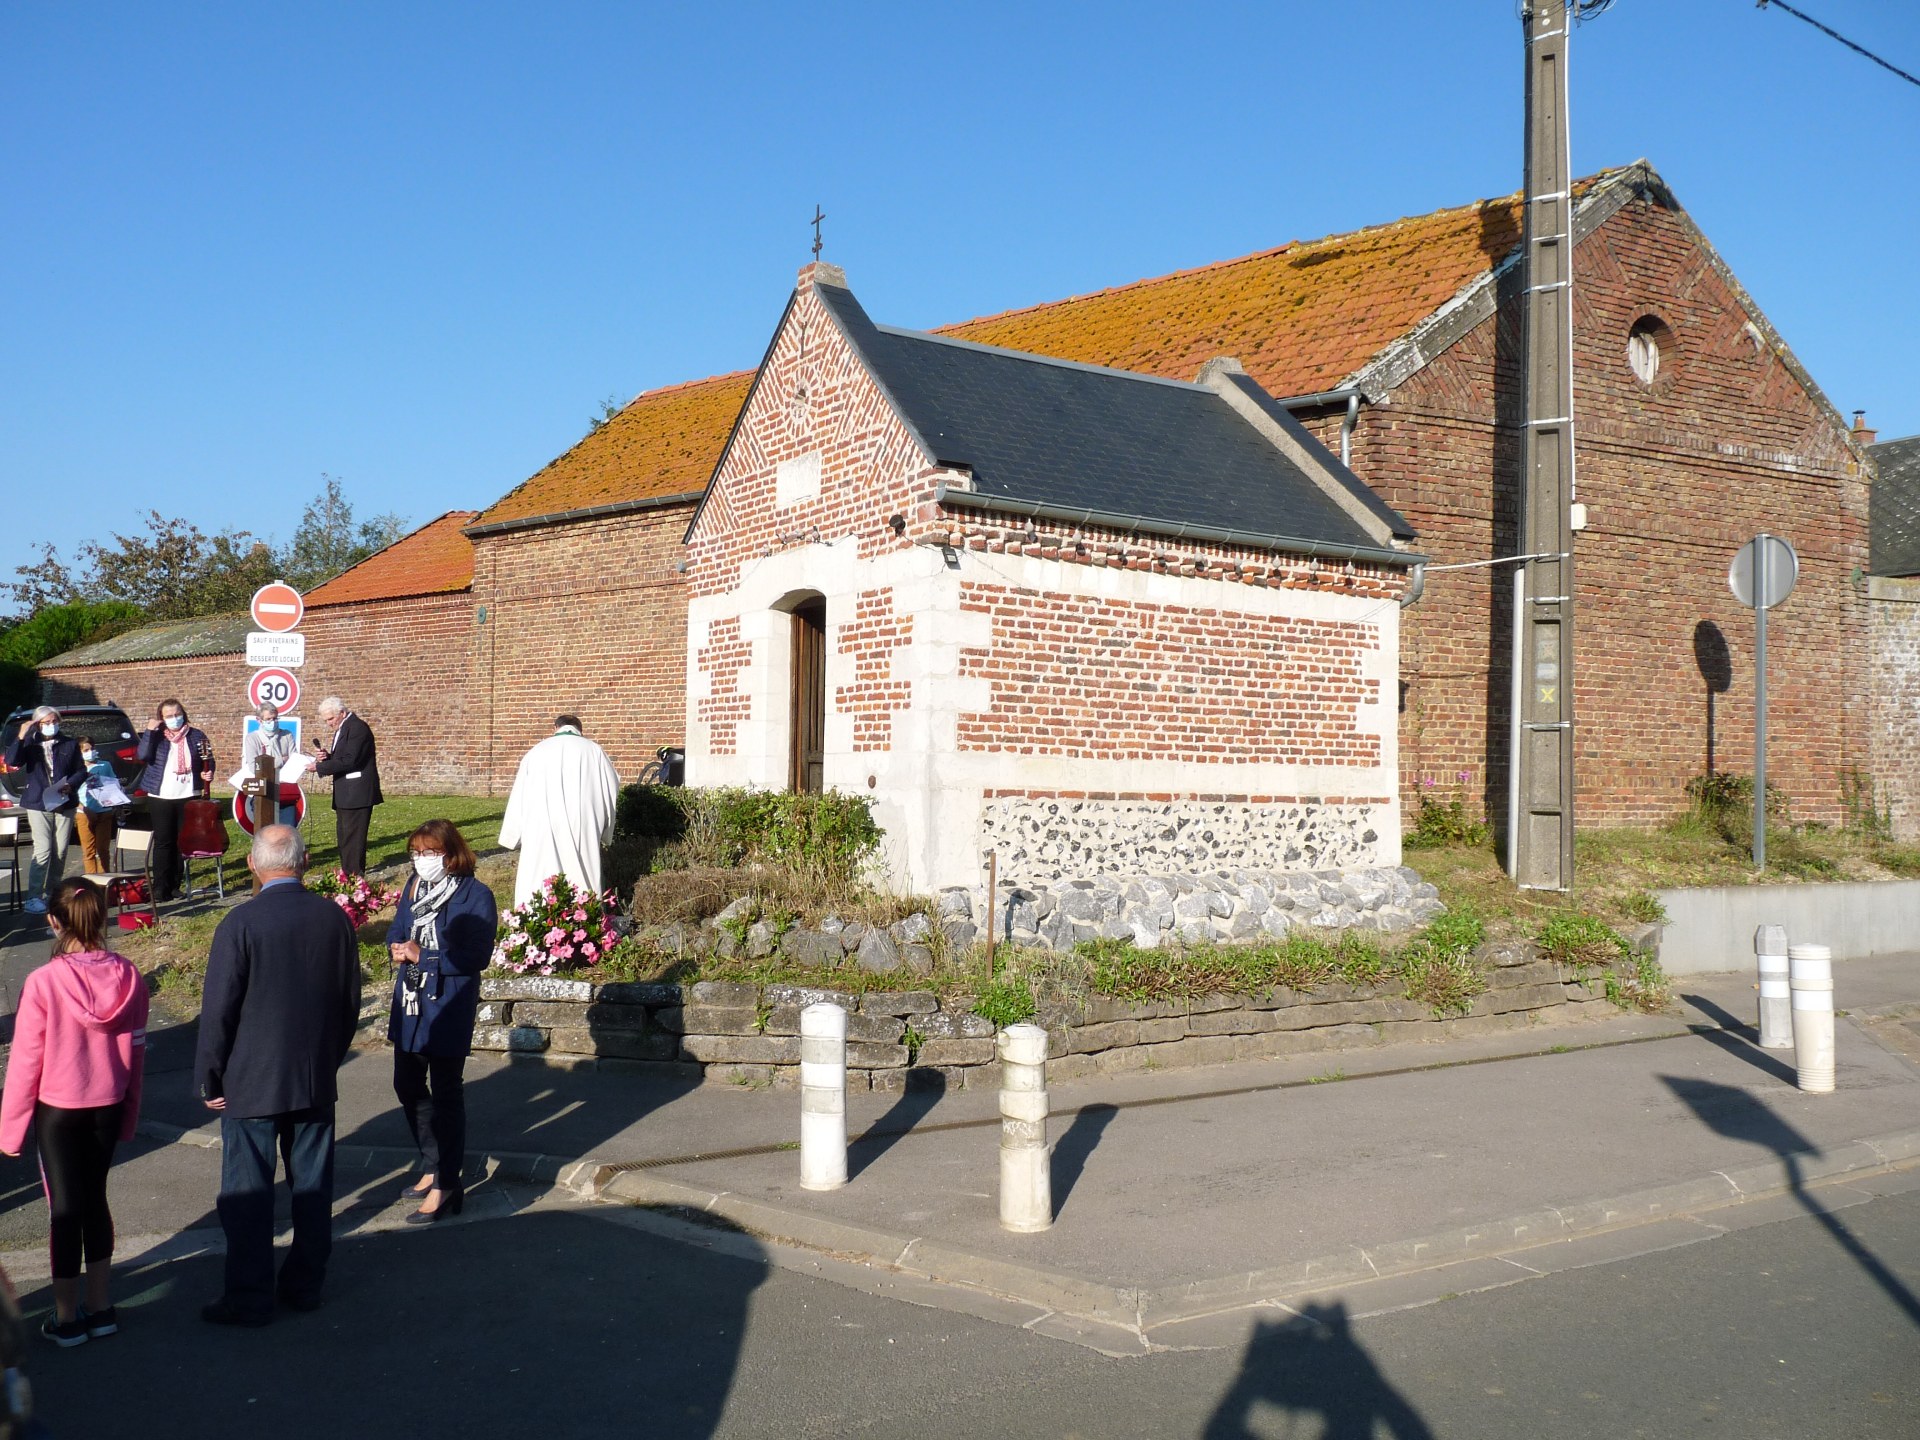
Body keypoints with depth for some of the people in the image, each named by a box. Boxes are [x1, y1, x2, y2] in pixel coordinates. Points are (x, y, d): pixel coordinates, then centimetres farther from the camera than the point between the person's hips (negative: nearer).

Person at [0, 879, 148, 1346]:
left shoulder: (43, 983, -20)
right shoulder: (128, 977, -8)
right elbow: (136, 1050, 1)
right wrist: (128, 1114, 14)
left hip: (58, 1111, -4)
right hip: (108, 1107, 4)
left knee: (65, 1208, 7)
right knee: (95, 1198, 18)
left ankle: (66, 1319, 18)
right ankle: (100, 1307, 24)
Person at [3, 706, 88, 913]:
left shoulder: (70, 744, 9)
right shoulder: (30, 744, 3)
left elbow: (81, 771, 9)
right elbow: (12, 762, -12)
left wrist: (70, 784, -9)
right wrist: (21, 737, -19)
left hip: (64, 803, 3)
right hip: (38, 804, -3)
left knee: (60, 851, 4)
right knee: (43, 851, -11)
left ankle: (52, 894, 16)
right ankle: (34, 898, -9)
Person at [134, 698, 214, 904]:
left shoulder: (196, 736, 7)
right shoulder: (156, 737, 3)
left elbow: (208, 761, 14)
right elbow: (142, 755, -13)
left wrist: (207, 773, -5)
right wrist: (149, 731, -16)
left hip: (188, 796, 2)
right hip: (161, 796, -2)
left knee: (183, 841, 5)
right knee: (163, 842, -3)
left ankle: (175, 885, 14)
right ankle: (160, 889, -2)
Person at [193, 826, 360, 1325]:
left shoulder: (242, 922, -16)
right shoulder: (335, 918, -2)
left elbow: (218, 1009, -13)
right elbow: (350, 1000, 7)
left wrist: (209, 1078, -2)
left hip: (252, 1081, -4)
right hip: (317, 1079, 5)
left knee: (248, 1193, 6)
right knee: (312, 1185, 14)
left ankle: (249, 1298, 12)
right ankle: (306, 1284, 25)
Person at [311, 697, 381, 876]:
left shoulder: (357, 728, -15)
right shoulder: (340, 729, 17)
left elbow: (349, 761, -23)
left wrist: (319, 767, -17)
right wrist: (326, 756, 0)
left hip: (357, 793, -11)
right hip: (344, 794, 11)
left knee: (353, 836, -10)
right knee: (343, 836, 13)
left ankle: (355, 876, -9)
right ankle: (347, 874, 19)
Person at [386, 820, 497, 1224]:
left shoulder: (475, 896, -15)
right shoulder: (414, 886, 7)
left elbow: (477, 956, -19)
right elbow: (396, 930, 15)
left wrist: (423, 956, -21)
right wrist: (399, 946, -9)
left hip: (448, 1009, -8)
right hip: (410, 1004, 8)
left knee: (445, 1094, 0)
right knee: (407, 1085, 18)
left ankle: (446, 1184, 9)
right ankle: (435, 1165, 36)